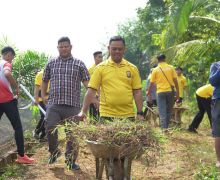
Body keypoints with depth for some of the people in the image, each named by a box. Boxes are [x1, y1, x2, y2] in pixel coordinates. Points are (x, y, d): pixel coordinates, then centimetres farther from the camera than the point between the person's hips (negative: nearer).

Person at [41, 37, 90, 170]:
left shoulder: (79, 64, 6)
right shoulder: (51, 64, 13)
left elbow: (87, 82, 1)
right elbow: (45, 80, 24)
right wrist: (43, 95, 16)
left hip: (73, 105, -1)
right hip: (53, 104, 1)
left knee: (72, 134, 3)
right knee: (50, 129, -11)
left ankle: (71, 160, 18)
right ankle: (54, 151, 17)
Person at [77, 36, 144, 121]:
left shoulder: (132, 68, 8)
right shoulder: (101, 68, 3)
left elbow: (137, 92, 8)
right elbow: (91, 91, 0)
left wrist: (140, 113, 1)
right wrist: (83, 111, -8)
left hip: (128, 115, 2)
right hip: (107, 115, -1)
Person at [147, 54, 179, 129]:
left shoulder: (155, 70, 4)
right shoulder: (171, 68, 5)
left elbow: (151, 83, 8)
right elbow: (175, 81, 1)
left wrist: (148, 92, 23)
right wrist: (177, 92, 8)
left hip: (160, 92, -1)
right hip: (170, 91, 1)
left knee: (162, 111, -1)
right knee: (169, 111, 13)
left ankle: (164, 127, -10)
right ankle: (166, 126, 19)